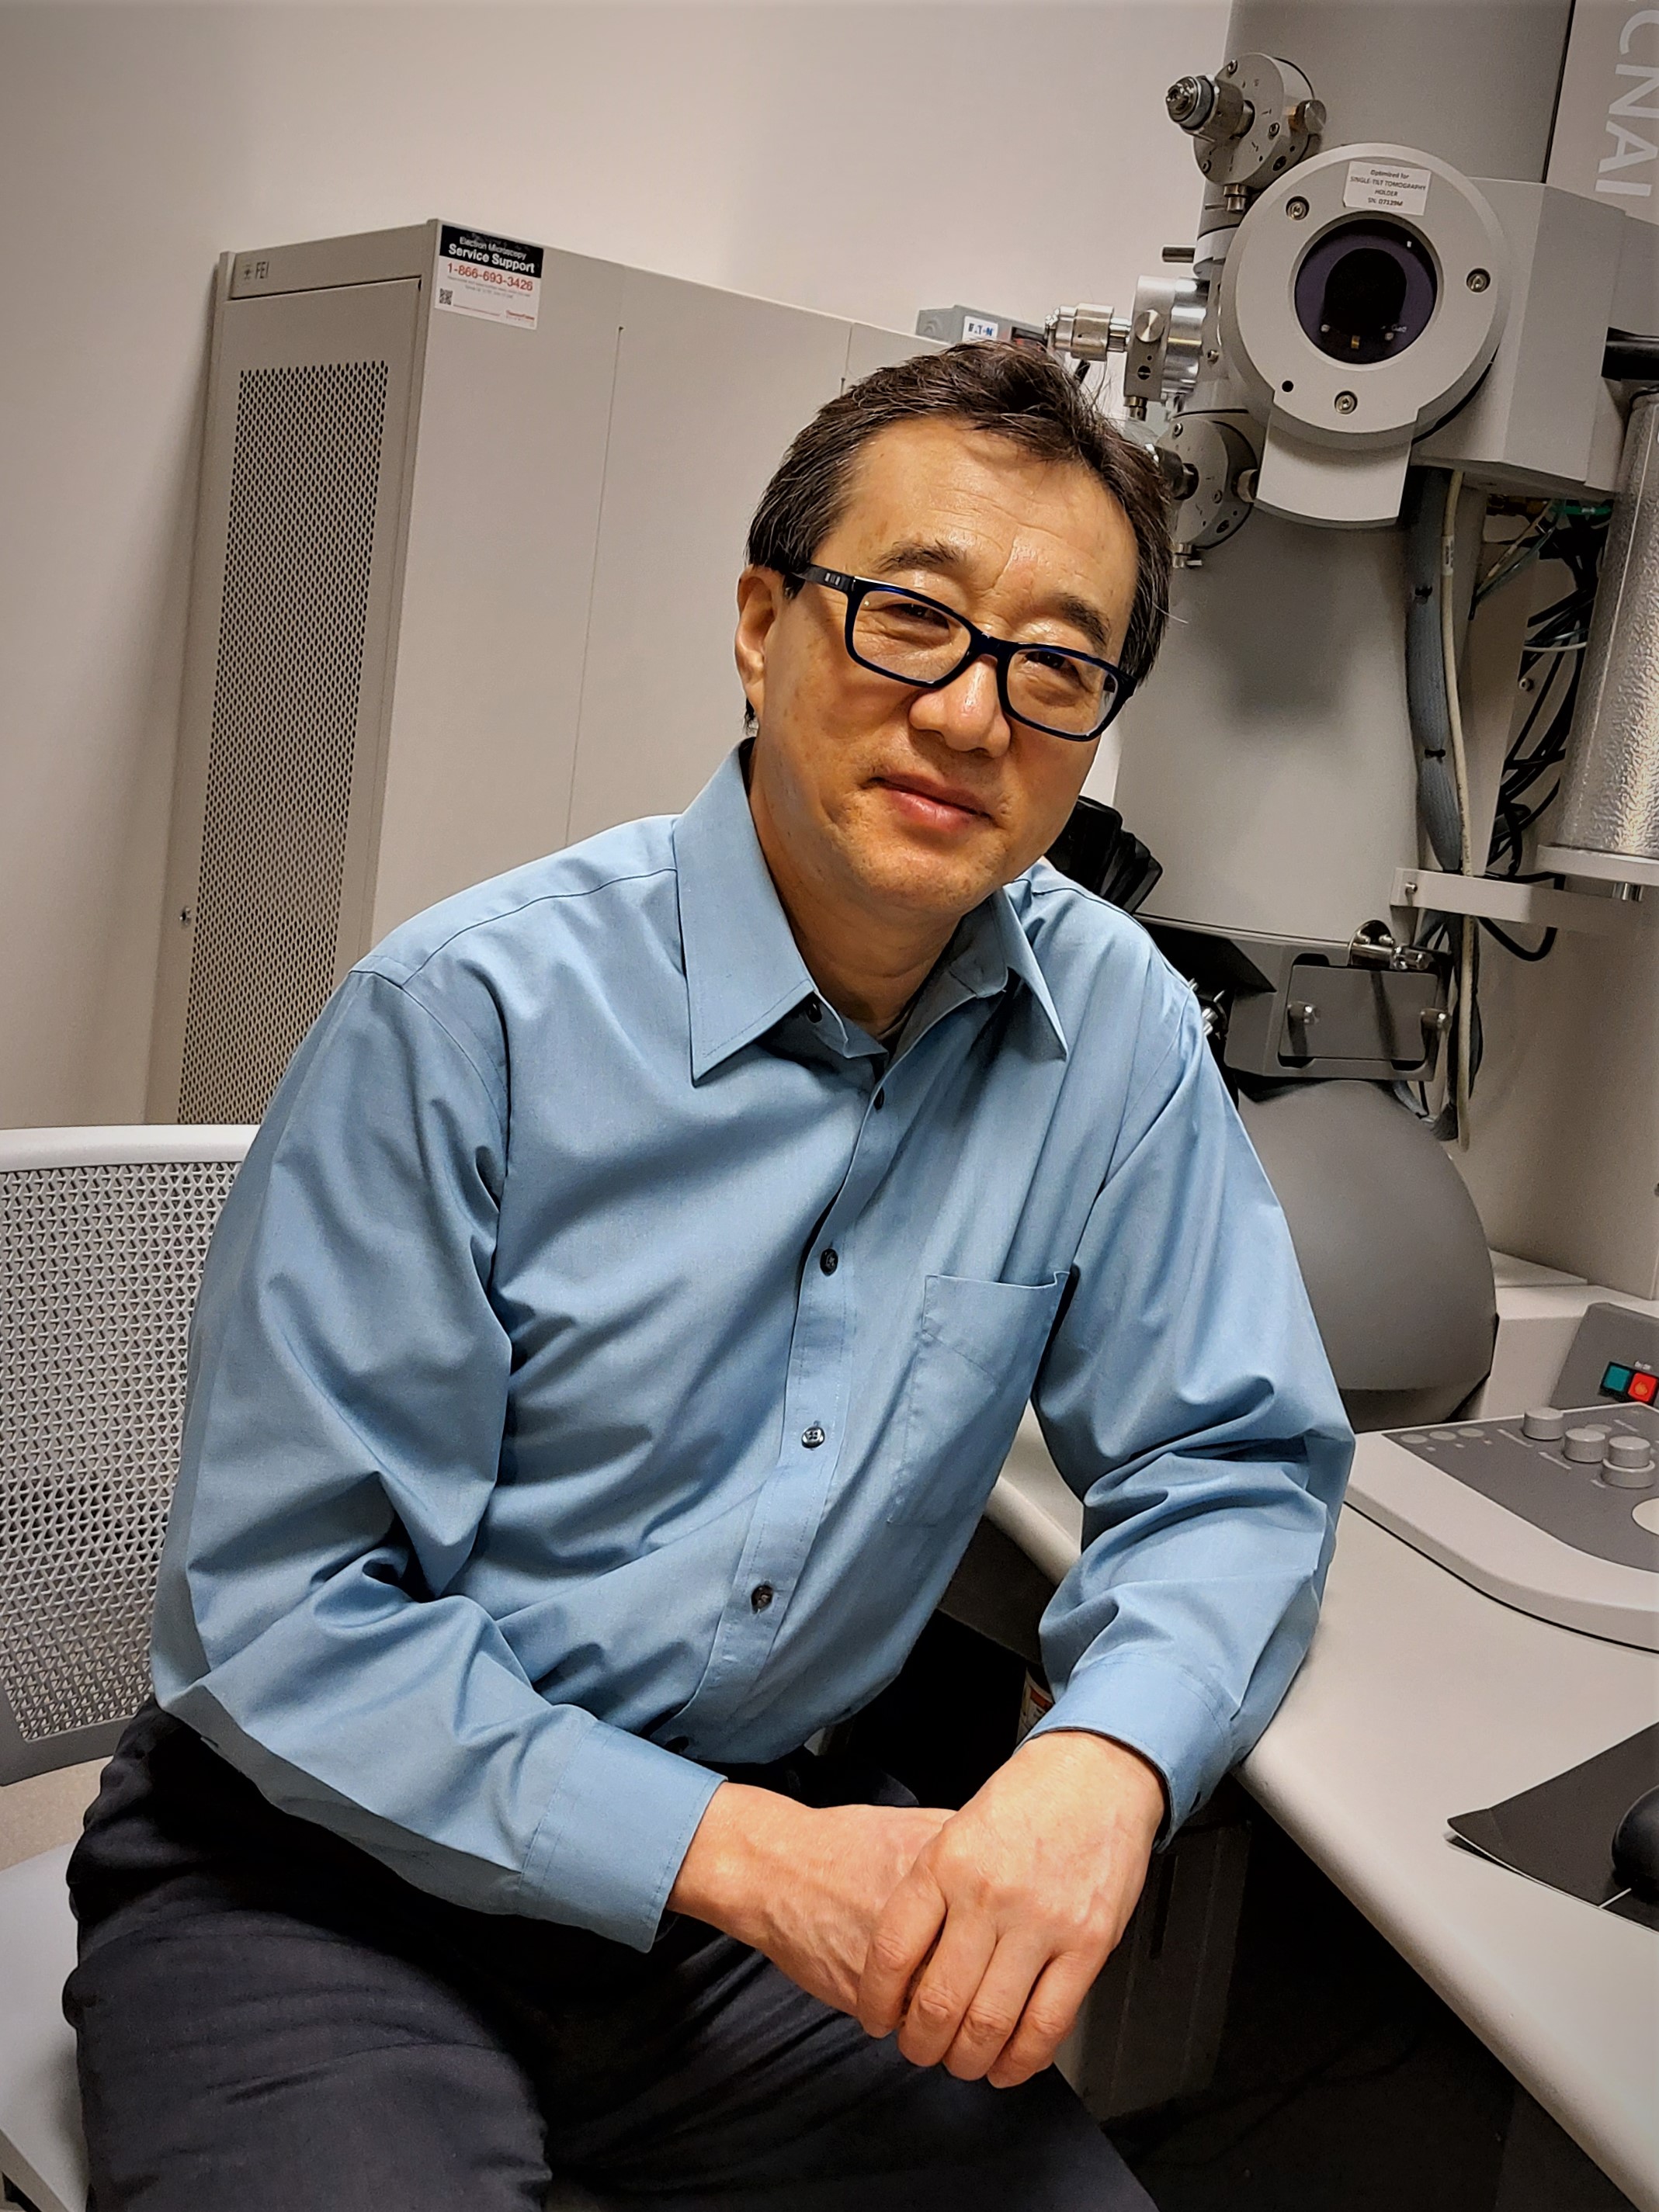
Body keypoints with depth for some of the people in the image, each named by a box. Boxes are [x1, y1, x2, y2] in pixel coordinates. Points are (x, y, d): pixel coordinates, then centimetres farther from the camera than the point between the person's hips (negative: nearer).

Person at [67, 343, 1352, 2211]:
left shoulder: (1116, 1028, -5)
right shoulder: (466, 1018, -18)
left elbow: (1231, 1470, 0)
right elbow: (279, 1607, -15)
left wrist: (1104, 1762, -22)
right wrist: (731, 1852, -24)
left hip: (760, 1840, 4)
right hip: (328, 1868, -3)